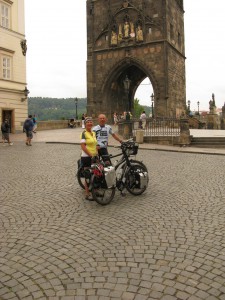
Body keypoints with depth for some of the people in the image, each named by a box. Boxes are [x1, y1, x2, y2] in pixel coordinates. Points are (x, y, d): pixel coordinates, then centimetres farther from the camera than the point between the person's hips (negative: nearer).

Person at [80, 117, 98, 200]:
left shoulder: (93, 133, 13)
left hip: (94, 157, 7)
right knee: (88, 176, -1)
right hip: (86, 157, -7)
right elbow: (83, 146, -17)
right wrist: (91, 155, -19)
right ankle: (87, 194, 8)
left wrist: (97, 154, 9)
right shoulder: (84, 133, -10)